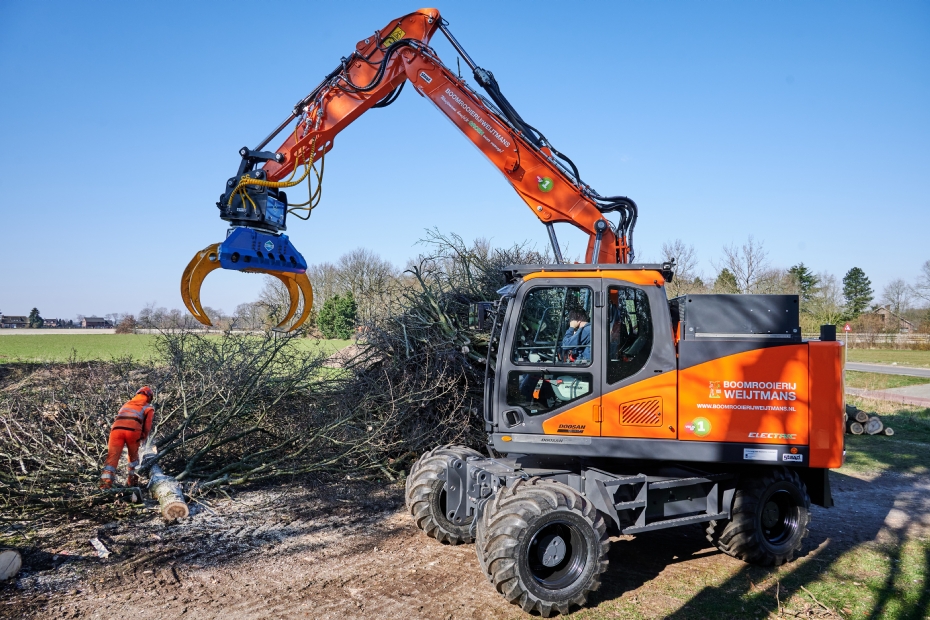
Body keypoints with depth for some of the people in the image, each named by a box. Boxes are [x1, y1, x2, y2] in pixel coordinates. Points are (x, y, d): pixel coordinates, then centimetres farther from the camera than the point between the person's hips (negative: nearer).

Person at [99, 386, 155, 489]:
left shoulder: (127, 404, 36)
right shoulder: (148, 408, 23)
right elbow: (147, 427, 16)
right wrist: (143, 439, 33)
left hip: (117, 428, 2)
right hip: (133, 430, -2)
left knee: (112, 457, -4)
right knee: (133, 456, 21)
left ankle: (106, 480, -20)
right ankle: (132, 480, 20)